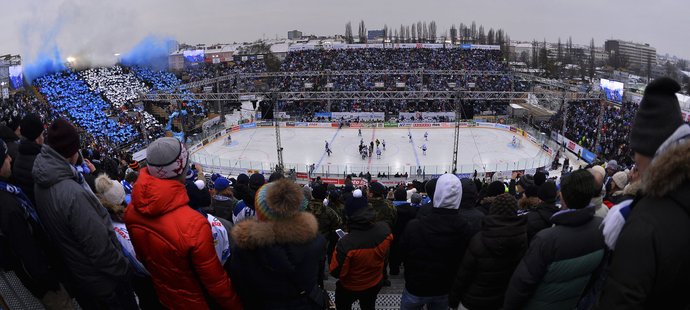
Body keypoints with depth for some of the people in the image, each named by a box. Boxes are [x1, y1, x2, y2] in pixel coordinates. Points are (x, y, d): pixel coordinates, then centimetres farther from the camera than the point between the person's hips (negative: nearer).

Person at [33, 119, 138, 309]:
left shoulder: (41, 183, -7)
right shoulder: (73, 194, -36)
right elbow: (99, 246, -31)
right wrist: (123, 270, -17)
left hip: (74, 272, 8)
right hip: (101, 279, -8)